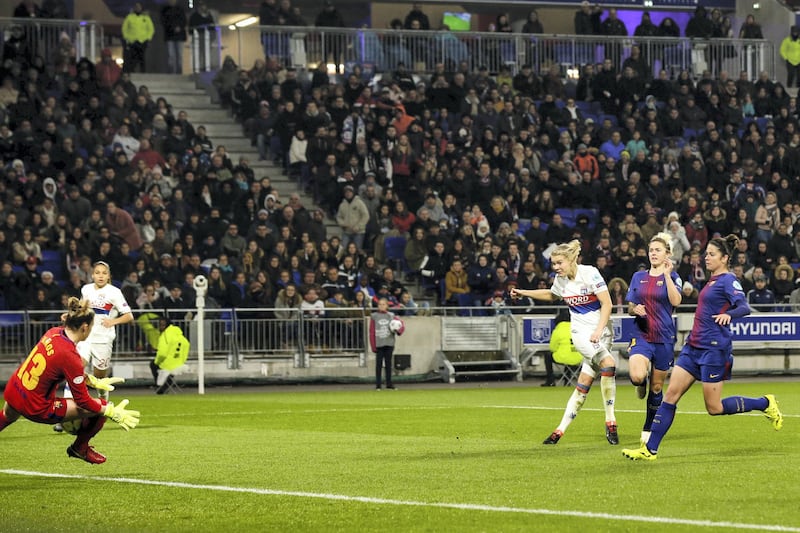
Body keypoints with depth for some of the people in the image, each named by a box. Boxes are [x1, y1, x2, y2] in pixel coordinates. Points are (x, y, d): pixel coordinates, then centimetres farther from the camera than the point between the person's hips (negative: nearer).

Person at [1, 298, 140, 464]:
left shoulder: (54, 332, -6)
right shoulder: (69, 356, -27)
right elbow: (82, 401, -19)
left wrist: (94, 381, 15)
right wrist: (113, 413, -10)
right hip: (36, 408, -8)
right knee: (101, 408, -1)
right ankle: (80, 448, 28)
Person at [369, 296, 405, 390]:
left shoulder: (391, 316, 6)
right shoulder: (374, 317, 1)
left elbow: (402, 324, 7)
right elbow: (372, 332, 0)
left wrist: (398, 330, -15)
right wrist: (373, 346, -5)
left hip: (389, 344, 2)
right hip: (379, 344, -2)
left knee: (388, 364, 6)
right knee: (379, 364, -2)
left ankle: (389, 384, 12)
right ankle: (378, 385, 1)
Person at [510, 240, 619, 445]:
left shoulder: (590, 274, -11)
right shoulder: (561, 280, 5)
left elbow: (607, 304, -11)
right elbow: (551, 295, 29)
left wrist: (599, 330, -21)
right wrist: (523, 293, 23)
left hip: (601, 332, -1)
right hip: (581, 331, 1)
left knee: (584, 383, -6)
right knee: (608, 363, -25)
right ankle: (610, 421, -18)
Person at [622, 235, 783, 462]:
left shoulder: (728, 280, -11)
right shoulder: (713, 280, 15)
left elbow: (744, 307, -24)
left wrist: (728, 315, -44)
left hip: (714, 348, -8)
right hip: (694, 347, 8)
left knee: (714, 407, -3)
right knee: (671, 394, -1)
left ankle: (765, 404, 17)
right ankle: (650, 449, -3)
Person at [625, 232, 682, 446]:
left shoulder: (672, 277, -1)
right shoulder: (638, 277, 9)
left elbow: (676, 301, -19)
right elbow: (629, 307, 14)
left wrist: (667, 275, -22)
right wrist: (635, 309, -9)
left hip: (664, 338, -1)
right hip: (642, 335, 1)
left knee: (656, 387, 6)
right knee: (637, 376, -25)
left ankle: (649, 429, 22)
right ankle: (642, 384, 12)